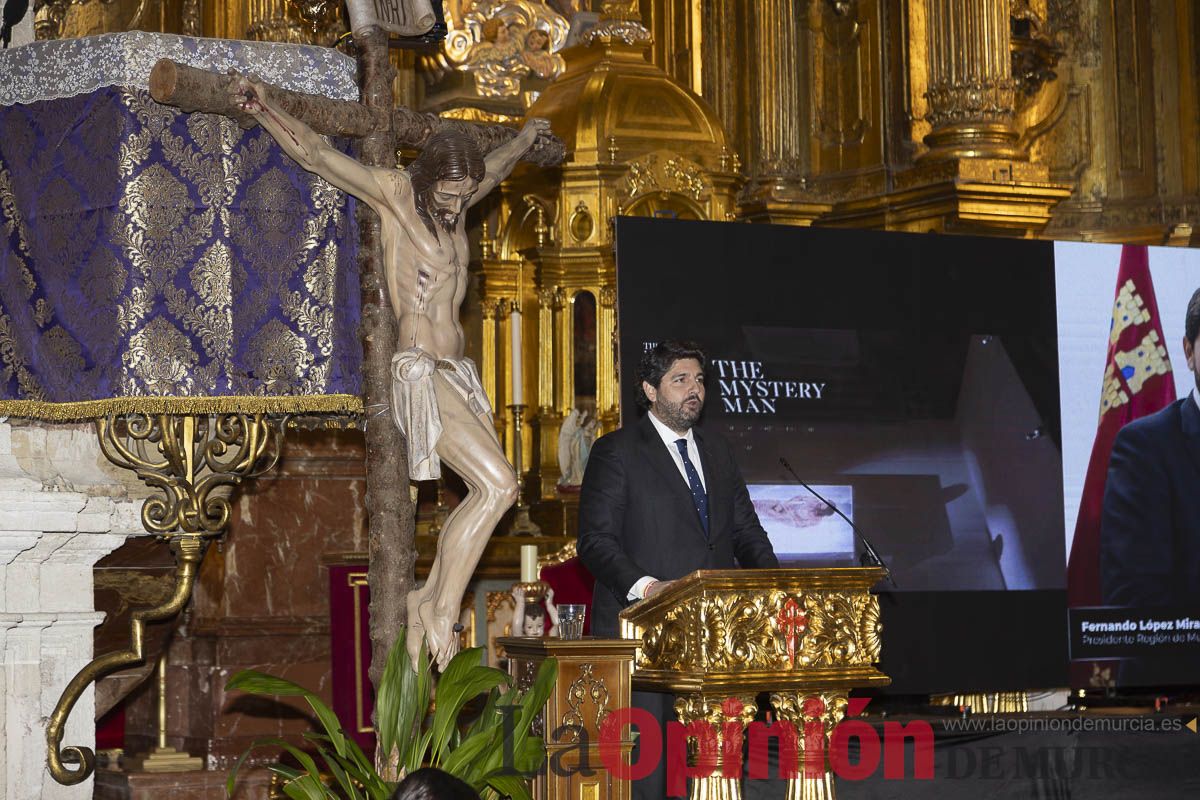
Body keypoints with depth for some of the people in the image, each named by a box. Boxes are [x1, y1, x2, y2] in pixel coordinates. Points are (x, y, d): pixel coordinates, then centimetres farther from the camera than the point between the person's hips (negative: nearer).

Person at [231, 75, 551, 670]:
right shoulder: (395, 193, -7)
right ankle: (443, 611, -6)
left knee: (487, 493, 4)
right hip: (421, 374, -8)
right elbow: (317, 154, -16)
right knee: (497, 486, -16)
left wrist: (526, 137, 52)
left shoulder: (456, 201, 12)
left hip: (456, 372, 8)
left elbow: (497, 167, 35)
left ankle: (428, 601, 15)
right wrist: (266, 110, -29)